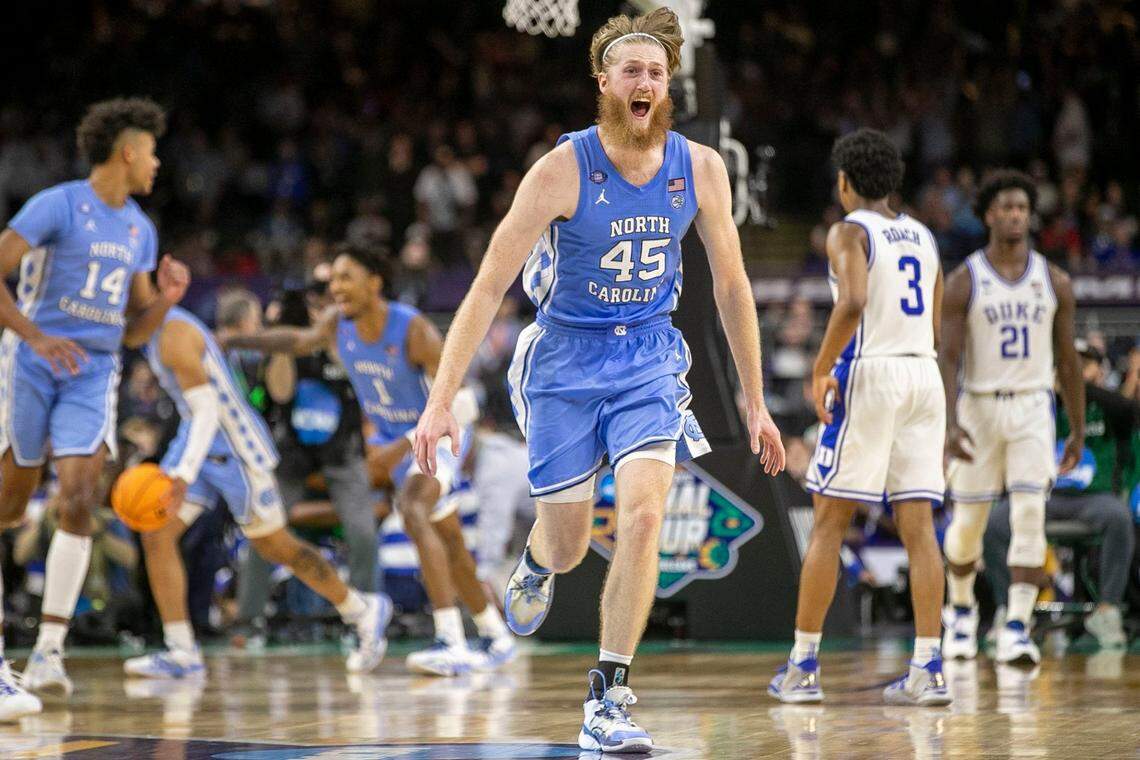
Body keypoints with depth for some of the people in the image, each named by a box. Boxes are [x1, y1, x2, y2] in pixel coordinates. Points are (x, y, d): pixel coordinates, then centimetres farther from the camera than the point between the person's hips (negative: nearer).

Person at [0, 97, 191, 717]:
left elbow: (134, 332, 18)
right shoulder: (56, 205, -8)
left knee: (78, 502, -12)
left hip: (95, 373, 4)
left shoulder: (140, 230, 13)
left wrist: (165, 299, -2)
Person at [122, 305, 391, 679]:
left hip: (237, 448, -9)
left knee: (276, 546, 5)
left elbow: (207, 408, -29)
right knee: (157, 536, -6)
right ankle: (181, 652, -5)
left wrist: (184, 475, -39)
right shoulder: (158, 334, 8)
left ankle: (363, 611, 24)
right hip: (199, 442, 9)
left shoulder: (173, 334, -23)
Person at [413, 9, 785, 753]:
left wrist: (756, 404, 7)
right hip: (567, 358, -1)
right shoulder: (563, 169, -17)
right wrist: (441, 401, -21)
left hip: (650, 358, 1)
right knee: (568, 547, 8)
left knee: (643, 516, -19)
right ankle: (537, 565, 49)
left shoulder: (700, 168, -8)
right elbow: (489, 286, -15)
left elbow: (733, 287, 5)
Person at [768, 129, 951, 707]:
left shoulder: (849, 231, -3)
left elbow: (854, 301, -21)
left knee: (829, 522, 1)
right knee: (917, 525, 4)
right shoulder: (923, 236, 17)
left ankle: (803, 666, 2)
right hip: (924, 375, 6)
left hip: (869, 373, -6)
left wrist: (820, 369, -12)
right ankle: (928, 669, -2)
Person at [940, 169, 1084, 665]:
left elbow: (1067, 359, 9)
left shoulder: (1054, 282, 4)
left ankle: (1016, 631, -16)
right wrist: (949, 424, -21)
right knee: (968, 522, 6)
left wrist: (1078, 430, 9)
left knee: (1030, 516, -14)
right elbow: (948, 357, -9)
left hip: (1033, 409, 1)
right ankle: (961, 609, 33)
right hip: (979, 407, -1)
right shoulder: (963, 281, -4)